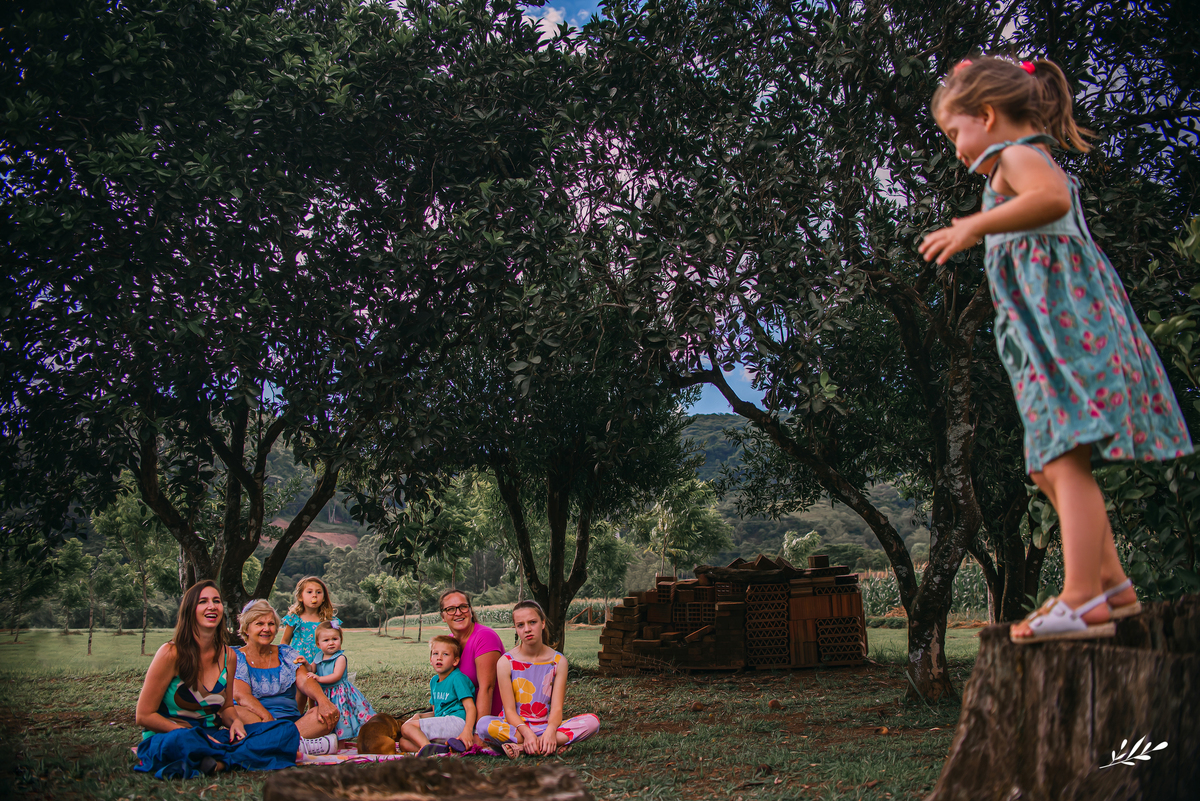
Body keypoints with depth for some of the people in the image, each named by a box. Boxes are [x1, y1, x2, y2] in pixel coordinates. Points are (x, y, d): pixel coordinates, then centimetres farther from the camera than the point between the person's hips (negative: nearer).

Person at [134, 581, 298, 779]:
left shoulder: (228, 655, 5)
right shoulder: (171, 653, -12)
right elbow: (144, 715, -10)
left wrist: (235, 722, -6)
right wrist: (190, 734, -19)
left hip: (210, 738, 6)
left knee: (287, 731, -13)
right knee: (180, 742, -44)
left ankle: (218, 764, -29)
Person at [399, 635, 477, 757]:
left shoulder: (458, 678, -4)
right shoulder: (434, 681, 22)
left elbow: (470, 707, -13)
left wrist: (467, 731, -29)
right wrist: (420, 716, 9)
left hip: (457, 722, -9)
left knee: (406, 727, -16)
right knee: (404, 742, -6)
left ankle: (428, 747, -42)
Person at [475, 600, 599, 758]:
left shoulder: (558, 661, 1)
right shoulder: (506, 662, -4)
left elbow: (557, 708, -6)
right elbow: (509, 710, -9)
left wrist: (550, 731, -28)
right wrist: (526, 732, -28)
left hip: (545, 726, 2)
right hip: (515, 727, -2)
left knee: (592, 721, -23)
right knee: (483, 724, -33)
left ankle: (521, 747, -26)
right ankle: (550, 746, -27)